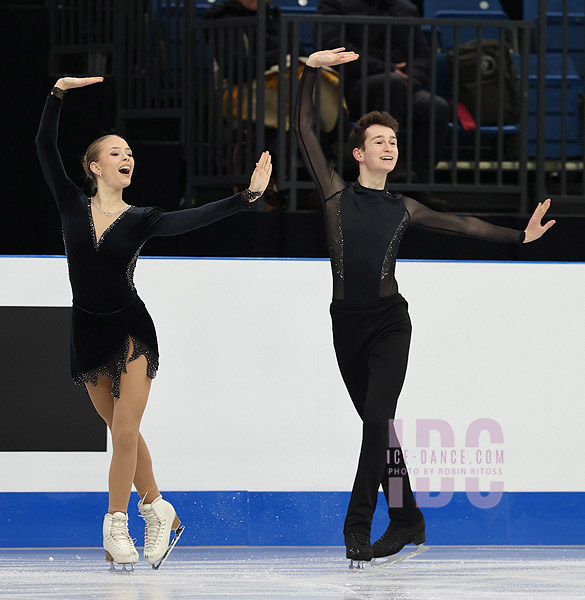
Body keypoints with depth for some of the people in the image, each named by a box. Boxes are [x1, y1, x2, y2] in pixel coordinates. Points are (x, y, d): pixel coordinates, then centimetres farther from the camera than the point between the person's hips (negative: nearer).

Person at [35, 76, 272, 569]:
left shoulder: (141, 220, -2)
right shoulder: (73, 205, 0)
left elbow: (197, 217, -13)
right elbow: (46, 147, -7)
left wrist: (249, 195, -22)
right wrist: (59, 93, -16)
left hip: (132, 329, -2)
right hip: (88, 331, 2)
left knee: (125, 433, -10)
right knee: (123, 431, 9)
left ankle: (116, 525, 0)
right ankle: (157, 510, 24)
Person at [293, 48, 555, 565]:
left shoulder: (403, 209, 9)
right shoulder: (337, 194, 5)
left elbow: (462, 225, 18)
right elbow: (305, 131, 2)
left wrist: (520, 235, 17)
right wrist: (310, 72, -3)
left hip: (389, 321, -1)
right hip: (347, 322, 1)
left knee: (377, 418, -17)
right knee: (377, 425, 8)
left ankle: (358, 525, -19)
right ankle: (406, 520, 18)